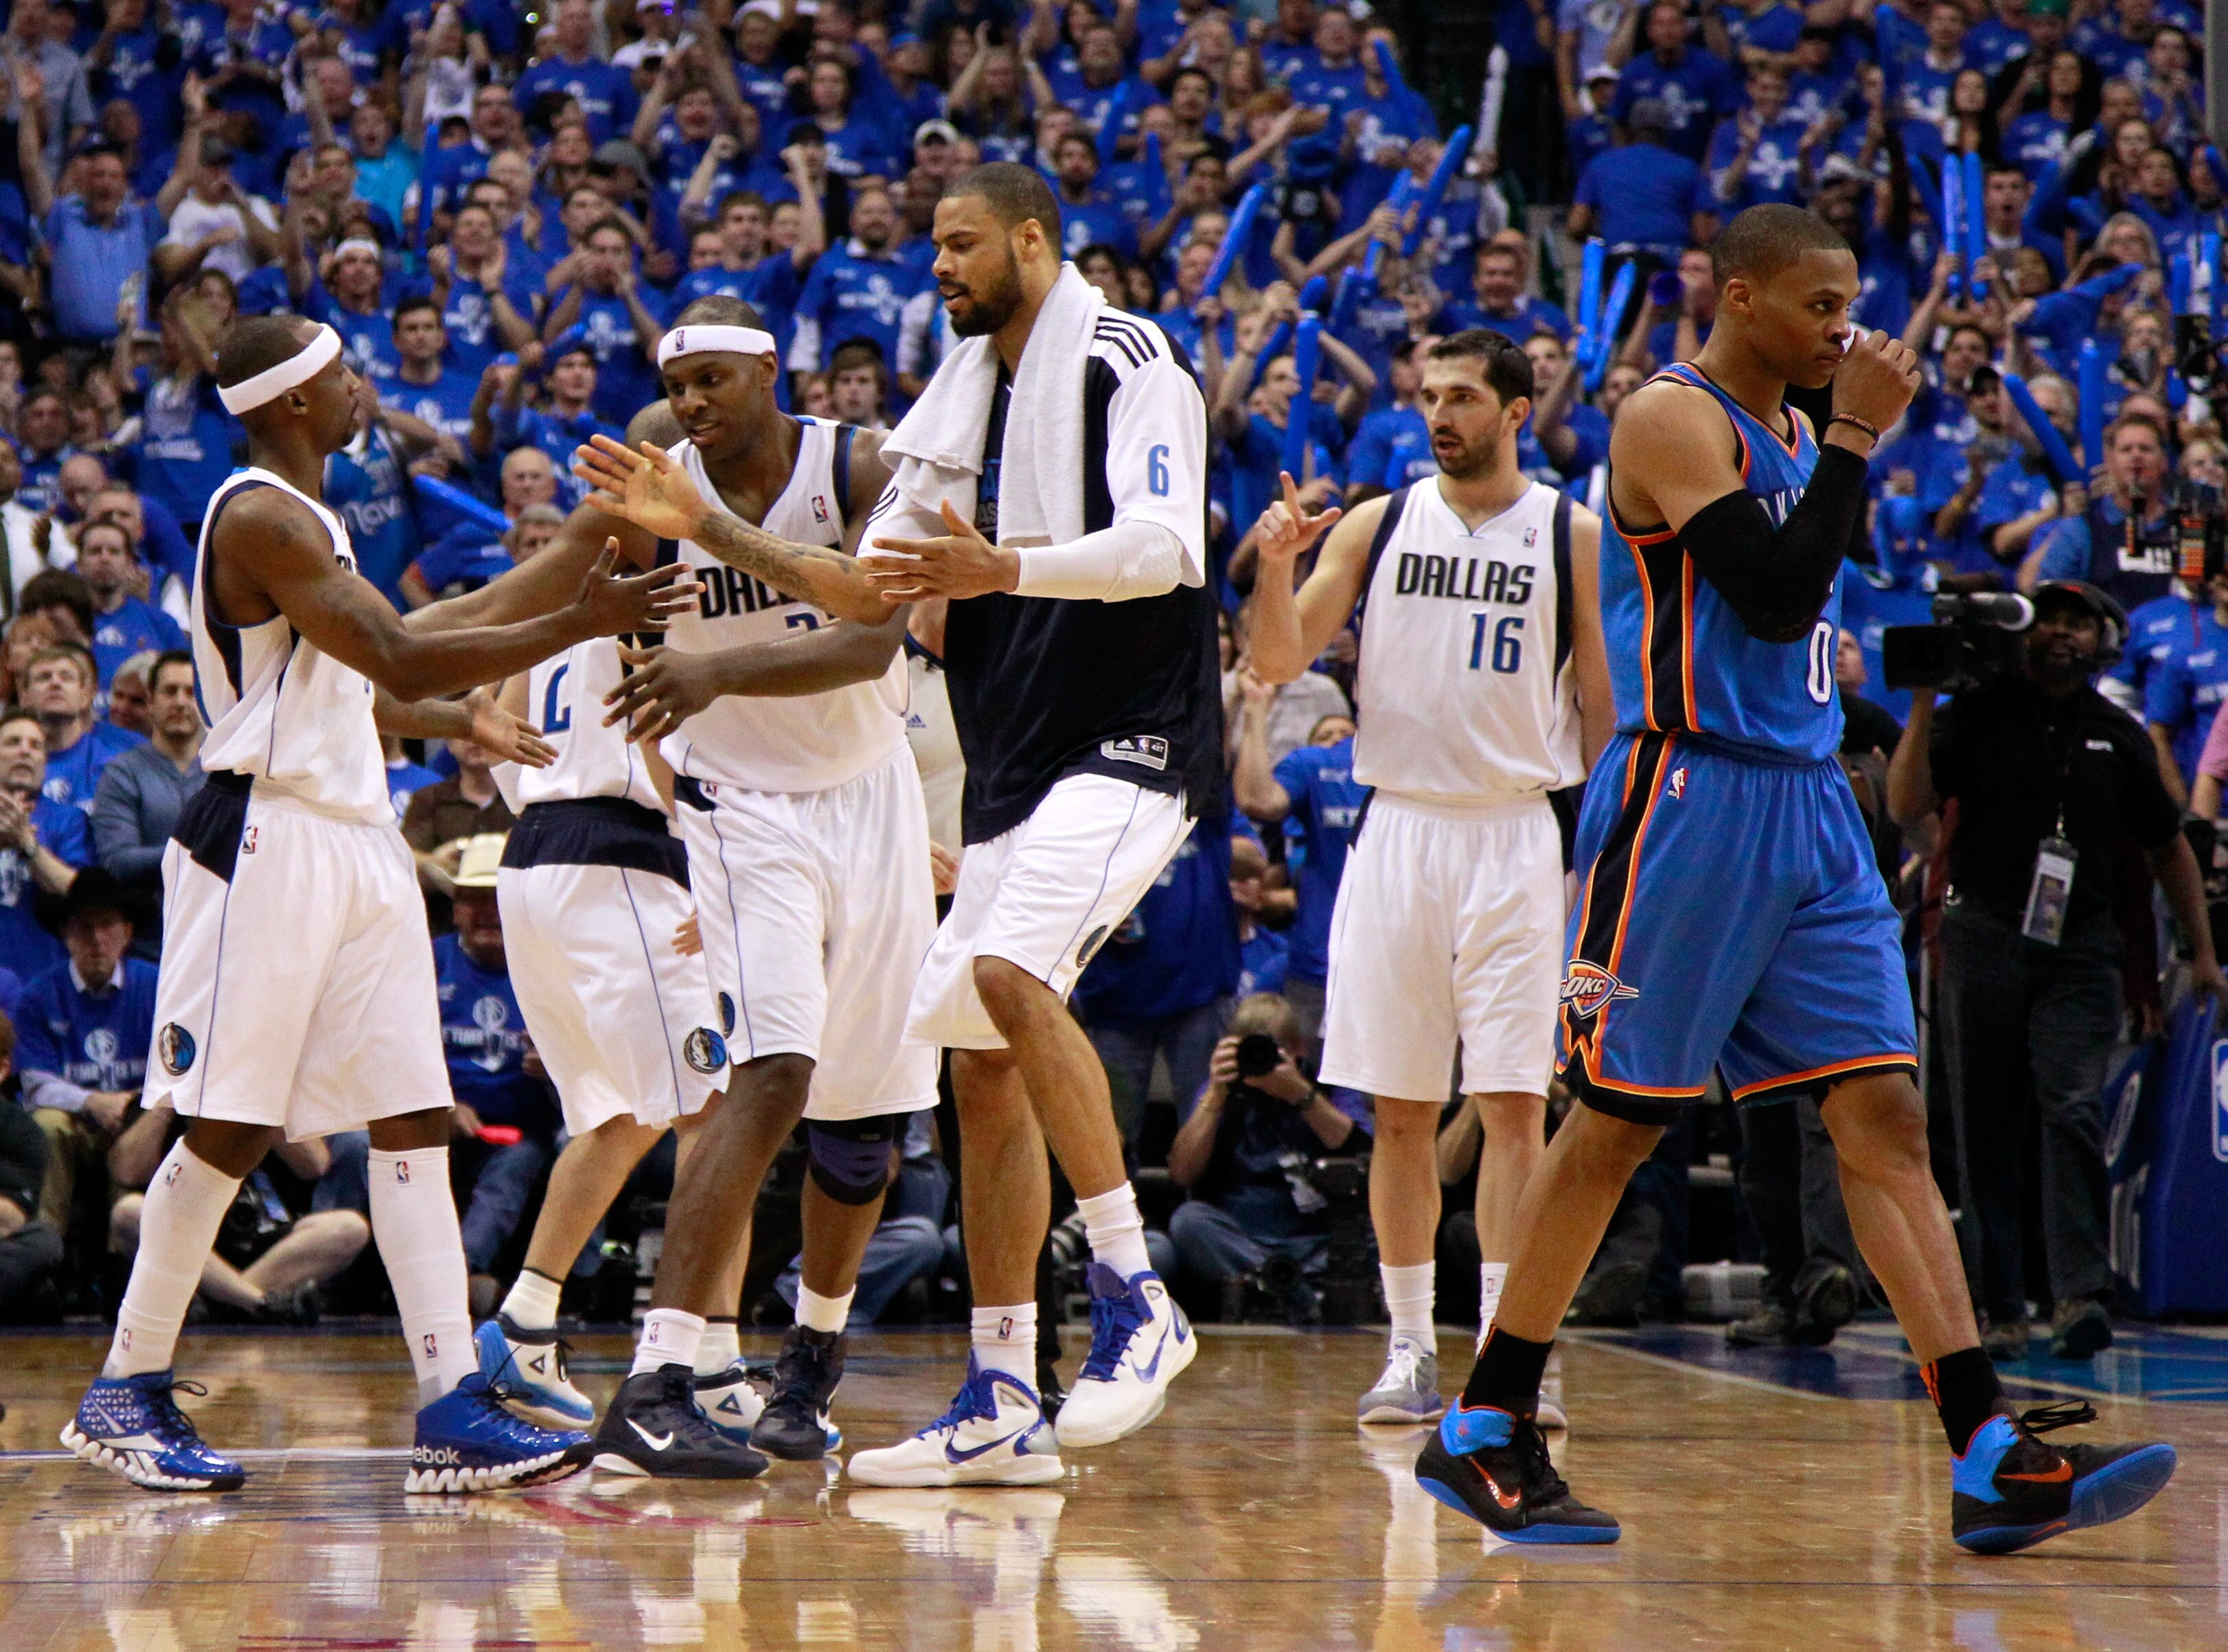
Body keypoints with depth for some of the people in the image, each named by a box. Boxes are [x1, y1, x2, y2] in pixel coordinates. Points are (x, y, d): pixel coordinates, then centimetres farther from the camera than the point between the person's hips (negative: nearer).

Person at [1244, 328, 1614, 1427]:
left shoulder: (1572, 535, 3)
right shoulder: (1376, 526, 7)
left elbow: (1602, 700, 6)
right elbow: (1279, 662, 3)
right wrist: (1276, 566, -16)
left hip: (1517, 836, -2)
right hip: (1399, 829, 2)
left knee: (1514, 1103, -6)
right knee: (1401, 1109, 4)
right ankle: (1410, 1347, 11)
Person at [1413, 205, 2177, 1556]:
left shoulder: (1792, 431, 17)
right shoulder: (1674, 420, -10)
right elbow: (1771, 595, -21)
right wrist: (1856, 441, -17)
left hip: (1809, 803, 8)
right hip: (1692, 799, -8)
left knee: (1887, 1117, 0)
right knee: (1618, 1123, -3)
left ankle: (1994, 1461, -6)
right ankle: (1482, 1433, 10)